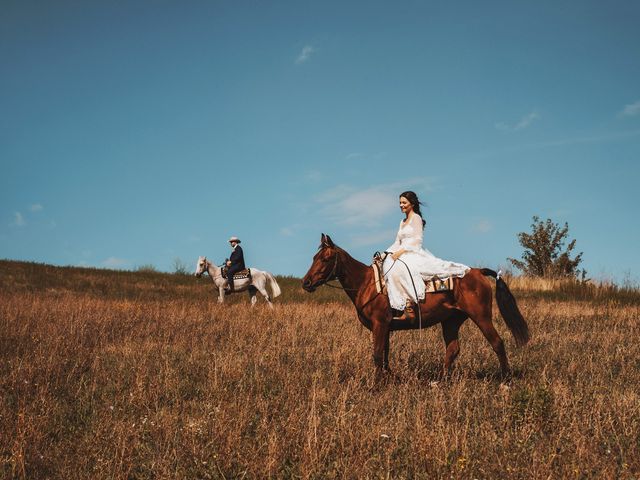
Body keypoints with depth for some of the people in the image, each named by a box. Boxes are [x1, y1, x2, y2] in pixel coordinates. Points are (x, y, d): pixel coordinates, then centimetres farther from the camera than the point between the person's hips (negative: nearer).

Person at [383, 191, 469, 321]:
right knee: (387, 263, -18)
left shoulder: (416, 218, 0)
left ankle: (409, 309, -42)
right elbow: (397, 242, 22)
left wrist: (401, 251, -18)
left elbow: (417, 239, -10)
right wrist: (390, 253, 5)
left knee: (400, 268, -37)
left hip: (415, 253, -9)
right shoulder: (402, 222, 24)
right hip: (402, 254, 9)